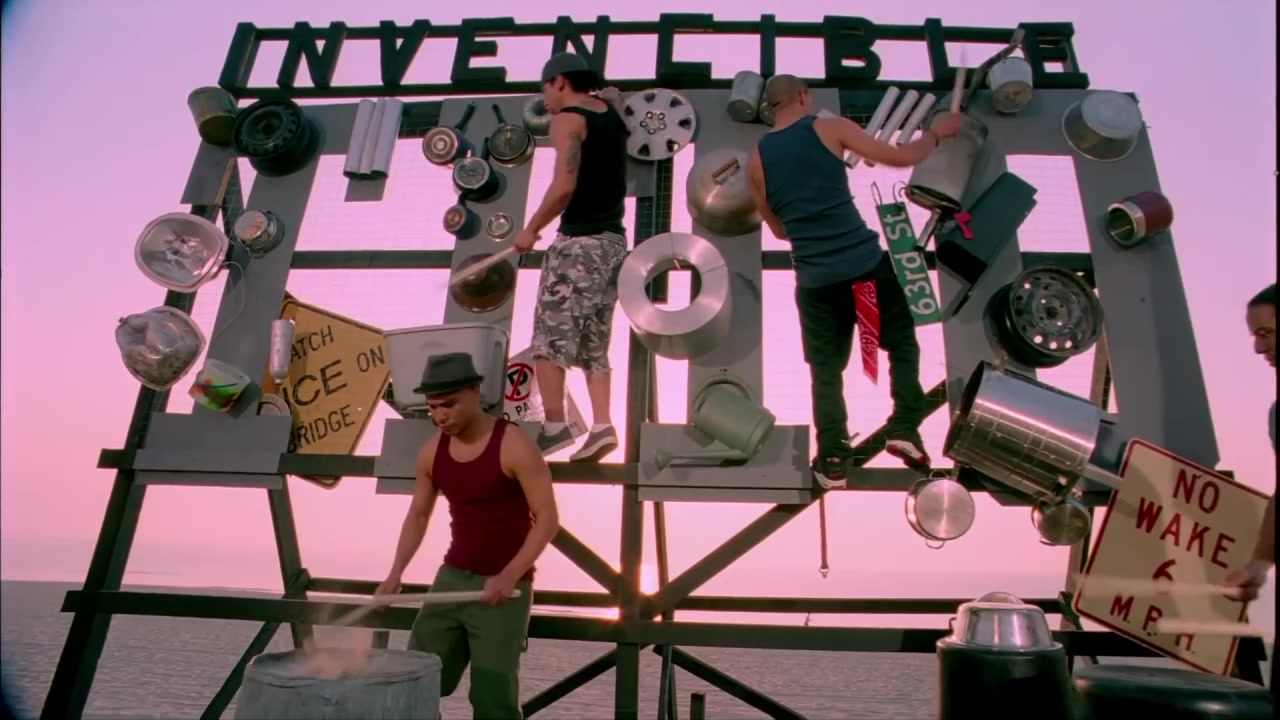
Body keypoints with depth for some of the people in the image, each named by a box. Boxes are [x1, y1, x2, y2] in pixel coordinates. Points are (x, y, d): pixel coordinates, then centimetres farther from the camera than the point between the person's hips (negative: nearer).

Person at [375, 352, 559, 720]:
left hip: (504, 586, -6)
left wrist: (509, 576, -22)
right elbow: (418, 515, 13)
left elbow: (547, 519, -14)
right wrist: (396, 573, 0)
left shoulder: (515, 446, -15)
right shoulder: (432, 452, 2)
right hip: (452, 576, 6)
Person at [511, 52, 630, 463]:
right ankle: (602, 426, 0)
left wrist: (531, 230, -12)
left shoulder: (568, 119, -7)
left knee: (549, 338, -3)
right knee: (595, 344, 9)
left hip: (579, 241, -8)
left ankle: (554, 426, -7)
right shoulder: (613, 108, 16)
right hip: (614, 241, 8)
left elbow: (564, 186, -21)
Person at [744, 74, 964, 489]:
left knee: (826, 370, 12)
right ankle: (905, 428, 9)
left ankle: (832, 460, 8)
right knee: (902, 342, 18)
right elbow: (902, 157, 3)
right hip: (865, 261, -2)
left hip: (814, 277, 2)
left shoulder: (756, 162, 8)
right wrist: (936, 133, 21)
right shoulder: (831, 129, 0)